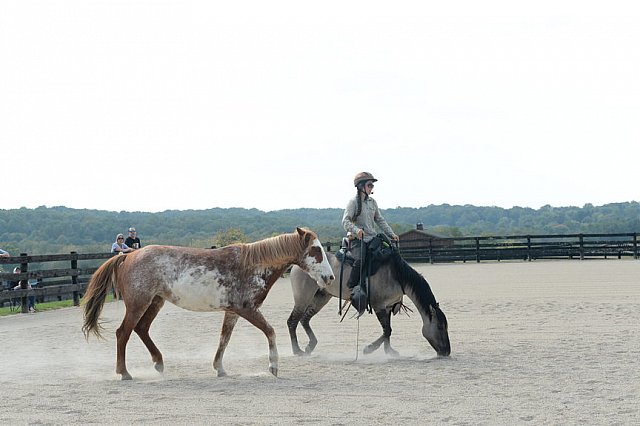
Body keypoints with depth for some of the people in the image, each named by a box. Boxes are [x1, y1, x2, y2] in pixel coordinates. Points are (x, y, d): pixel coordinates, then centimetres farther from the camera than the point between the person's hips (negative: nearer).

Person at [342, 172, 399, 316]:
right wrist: (356, 230, -30)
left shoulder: (372, 202, 16)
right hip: (358, 239, -6)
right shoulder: (353, 202, -3)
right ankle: (353, 289, -24)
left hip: (372, 238, 6)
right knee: (360, 260, -33)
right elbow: (346, 221, -12)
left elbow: (380, 220, 21)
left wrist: (391, 234, 12)